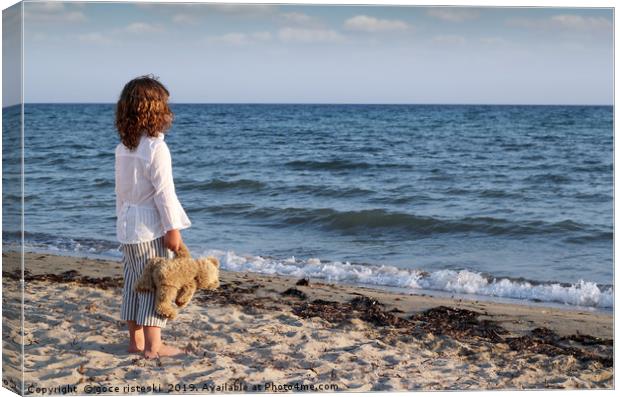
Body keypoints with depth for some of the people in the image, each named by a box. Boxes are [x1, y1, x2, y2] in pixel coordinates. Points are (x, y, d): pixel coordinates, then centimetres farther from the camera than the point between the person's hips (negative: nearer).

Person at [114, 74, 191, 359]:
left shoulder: (122, 148, 6)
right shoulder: (156, 148, -16)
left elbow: (120, 190, 13)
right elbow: (164, 192, -17)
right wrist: (173, 228, -13)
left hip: (127, 225, 7)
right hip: (152, 228, -7)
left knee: (133, 282, 14)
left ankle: (136, 341, 22)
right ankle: (153, 345, 2)